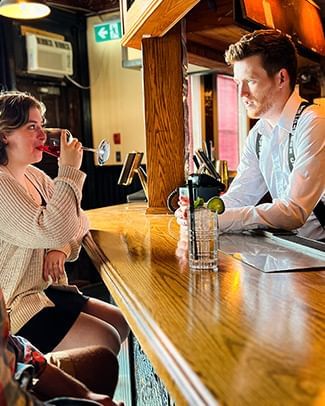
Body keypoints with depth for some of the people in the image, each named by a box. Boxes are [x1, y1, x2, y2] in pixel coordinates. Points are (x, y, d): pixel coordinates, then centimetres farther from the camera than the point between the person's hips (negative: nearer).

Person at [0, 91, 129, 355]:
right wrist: (69, 171, -23)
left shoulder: (34, 175, 8)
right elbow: (51, 232, -31)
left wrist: (62, 248, -11)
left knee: (122, 322, 8)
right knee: (105, 341, -16)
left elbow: (79, 223, 11)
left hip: (45, 289, 9)